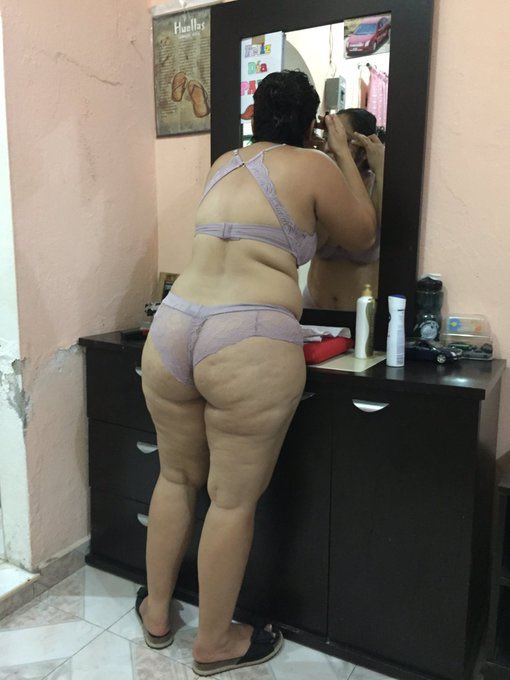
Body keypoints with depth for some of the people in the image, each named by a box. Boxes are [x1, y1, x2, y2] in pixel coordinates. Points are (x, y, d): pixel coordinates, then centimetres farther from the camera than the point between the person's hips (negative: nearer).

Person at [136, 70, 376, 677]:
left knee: (177, 478, 22)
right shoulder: (313, 168, 3)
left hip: (171, 331, 7)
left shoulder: (223, 164, 20)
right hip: (250, 349, -6)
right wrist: (342, 153, 23)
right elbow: (362, 235, 17)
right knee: (234, 500, 9)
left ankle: (156, 613, 40)